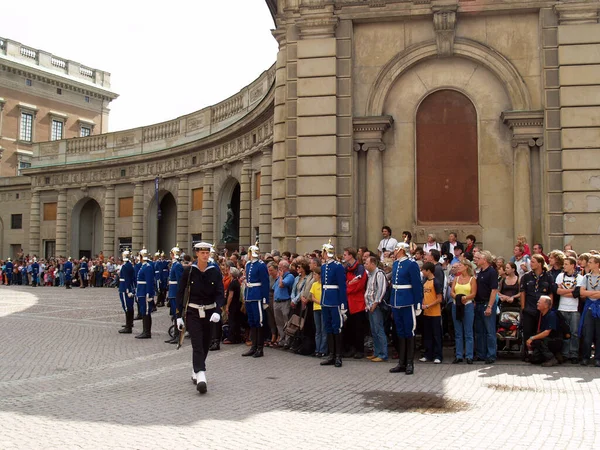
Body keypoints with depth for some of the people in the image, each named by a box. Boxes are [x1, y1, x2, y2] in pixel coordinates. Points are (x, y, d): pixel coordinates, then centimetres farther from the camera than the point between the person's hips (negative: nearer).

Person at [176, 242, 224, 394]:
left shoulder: (215, 272, -1)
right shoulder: (189, 271, -5)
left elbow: (220, 293, -5)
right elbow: (180, 293, -1)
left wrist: (217, 311, -22)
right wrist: (179, 316, -4)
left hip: (209, 312, 3)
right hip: (193, 312, -3)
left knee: (205, 344, 13)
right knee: (197, 344, -14)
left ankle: (195, 372, 33)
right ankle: (201, 376, -22)